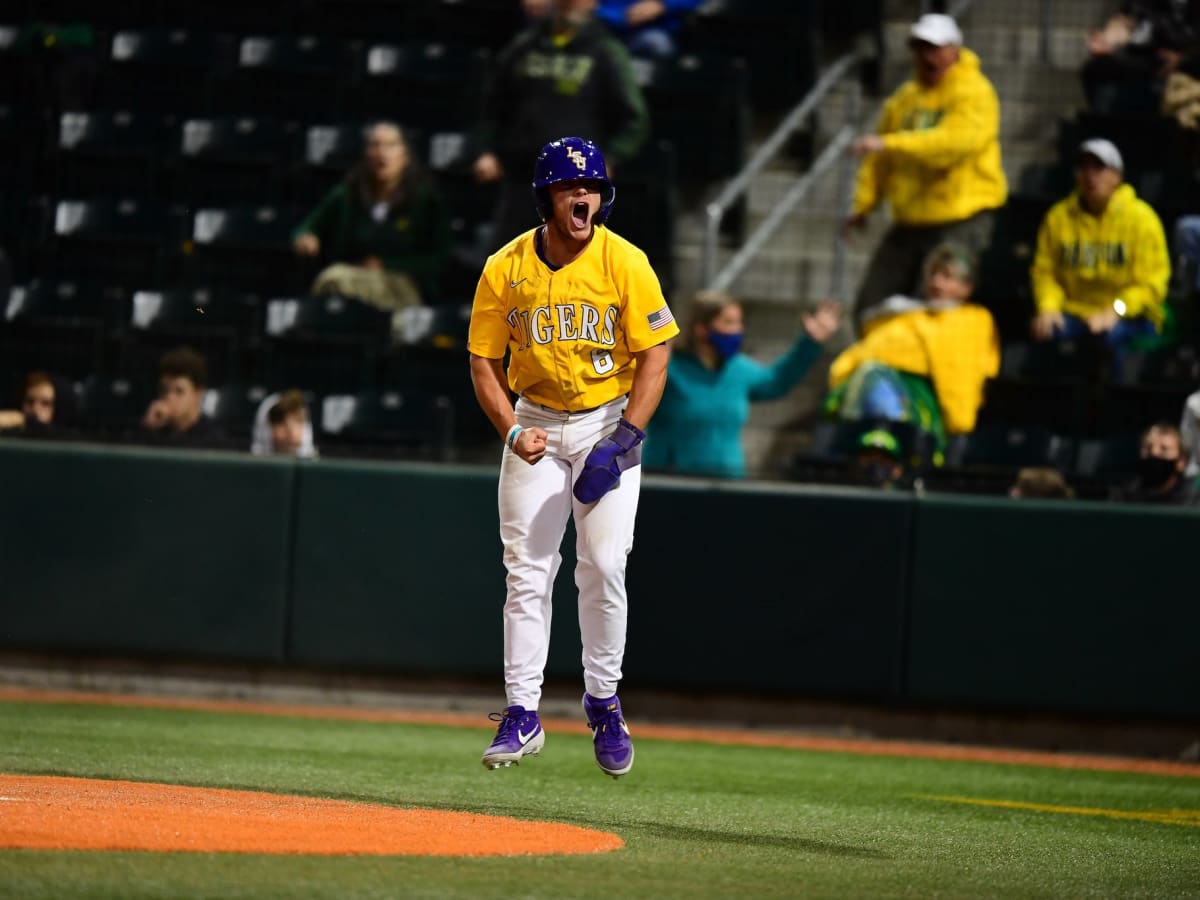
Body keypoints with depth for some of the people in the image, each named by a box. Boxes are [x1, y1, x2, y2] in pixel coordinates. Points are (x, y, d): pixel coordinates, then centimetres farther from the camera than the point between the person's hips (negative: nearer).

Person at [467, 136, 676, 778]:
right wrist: (511, 430, -14)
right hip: (535, 424, 2)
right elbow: (483, 362, 1)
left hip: (610, 421, -2)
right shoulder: (505, 269, -6)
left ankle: (603, 703, 9)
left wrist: (623, 440, -17)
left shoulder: (625, 263, -11)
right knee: (527, 571, -4)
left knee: (604, 567, -9)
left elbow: (655, 357, -9)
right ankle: (522, 716, -1)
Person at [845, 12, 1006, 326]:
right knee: (871, 306, 6)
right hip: (909, 221, 7)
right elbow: (880, 160, 18)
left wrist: (891, 143, -32)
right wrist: (863, 204, 6)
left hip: (960, 222, -7)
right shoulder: (906, 97, 13)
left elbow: (956, 140, -26)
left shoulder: (975, 93, -8)